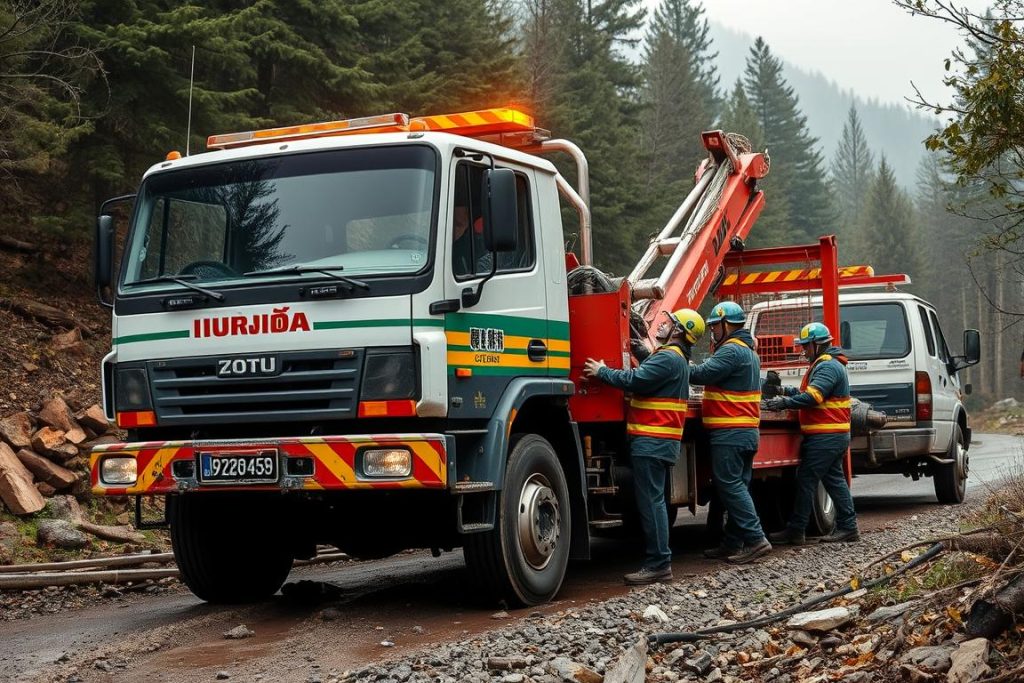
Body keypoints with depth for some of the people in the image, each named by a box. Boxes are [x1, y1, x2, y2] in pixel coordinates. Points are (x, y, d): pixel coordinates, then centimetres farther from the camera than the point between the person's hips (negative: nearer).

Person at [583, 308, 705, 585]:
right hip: (656, 441, 11)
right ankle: (658, 561, 16)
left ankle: (658, 564, -10)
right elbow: (646, 379, 24)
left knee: (651, 501, -11)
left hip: (652, 442, -11)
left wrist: (602, 371, -10)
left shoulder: (668, 358, -14)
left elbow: (635, 380, -22)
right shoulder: (674, 357, 22)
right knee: (653, 501, 13)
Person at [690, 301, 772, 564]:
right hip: (748, 431, 10)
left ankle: (755, 539, -13)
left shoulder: (732, 350, -15)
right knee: (737, 487, 10)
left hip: (730, 431, -10)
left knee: (729, 486, -10)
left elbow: (703, 374, -21)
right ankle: (733, 543, 13)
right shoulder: (748, 350, 20)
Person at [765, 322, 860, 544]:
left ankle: (796, 531, -5)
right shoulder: (828, 364, 19)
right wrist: (787, 391, 11)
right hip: (836, 434, 11)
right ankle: (847, 527, 15)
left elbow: (813, 397, -26)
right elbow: (810, 391, 22)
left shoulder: (828, 366, -16)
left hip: (825, 437, -11)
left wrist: (784, 403, -26)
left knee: (806, 480, -8)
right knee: (834, 479, 13)